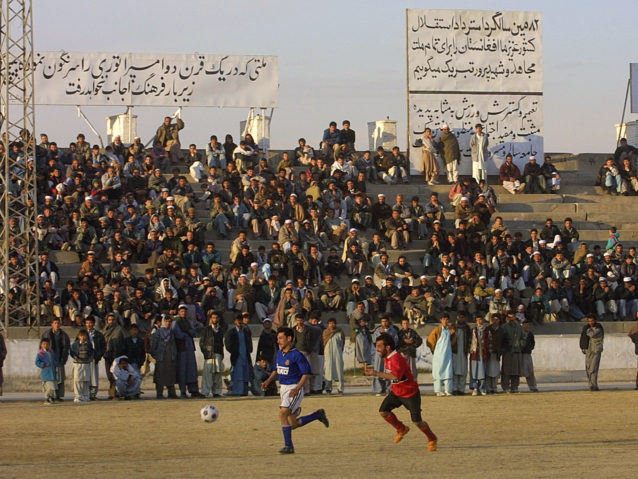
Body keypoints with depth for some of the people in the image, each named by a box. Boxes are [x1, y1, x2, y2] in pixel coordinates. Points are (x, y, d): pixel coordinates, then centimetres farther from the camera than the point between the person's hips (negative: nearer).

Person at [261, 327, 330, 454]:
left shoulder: (296, 355, -15)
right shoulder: (279, 353, 8)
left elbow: (306, 373, -15)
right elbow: (276, 370, 22)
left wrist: (297, 388, -25)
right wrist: (268, 381, 4)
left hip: (294, 389, -8)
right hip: (283, 388, 8)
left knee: (283, 414, -23)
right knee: (293, 424, 11)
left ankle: (288, 446, -15)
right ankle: (318, 415, 33)